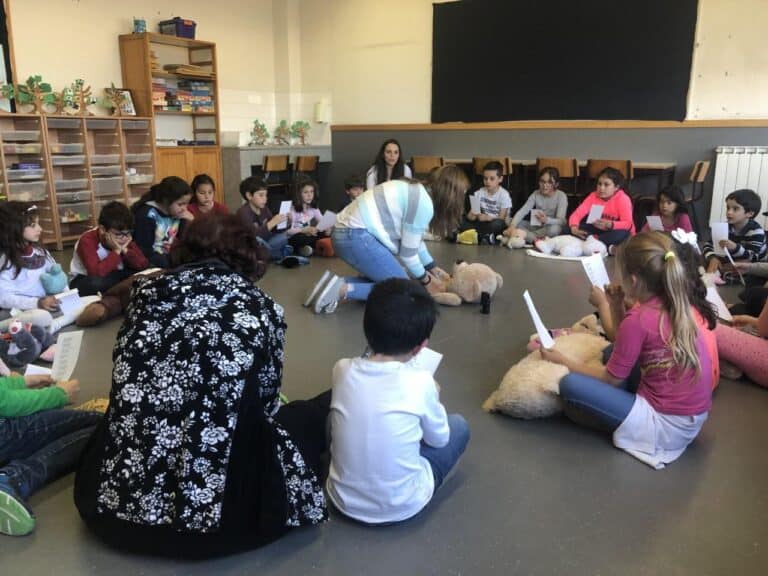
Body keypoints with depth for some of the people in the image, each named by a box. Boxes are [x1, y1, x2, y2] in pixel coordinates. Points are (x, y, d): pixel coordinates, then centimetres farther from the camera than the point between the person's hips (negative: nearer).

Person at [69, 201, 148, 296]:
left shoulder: (125, 239, -11)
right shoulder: (87, 241, -27)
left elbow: (144, 265, -15)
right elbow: (97, 273, -41)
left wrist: (125, 250, -27)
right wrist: (116, 252, -35)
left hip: (111, 277, 5)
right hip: (84, 280, -5)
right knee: (96, 283, -40)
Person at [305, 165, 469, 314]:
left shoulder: (418, 191, 17)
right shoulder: (424, 204, -13)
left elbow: (414, 240, 26)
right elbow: (408, 251, -8)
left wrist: (433, 268, 28)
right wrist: (426, 280, 7)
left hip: (346, 232, 10)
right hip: (357, 236, -10)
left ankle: (337, 283, 6)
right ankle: (342, 290, -12)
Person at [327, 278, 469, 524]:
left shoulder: (343, 370, -13)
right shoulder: (420, 381, -20)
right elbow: (439, 439, -2)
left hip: (344, 499, 3)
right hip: (402, 506, -2)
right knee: (459, 426, 15)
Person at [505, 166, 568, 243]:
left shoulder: (561, 196, -13)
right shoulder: (536, 194, -6)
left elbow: (561, 221, -22)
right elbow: (521, 212, -18)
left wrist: (547, 220, -44)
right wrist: (512, 226, -37)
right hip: (537, 226, 3)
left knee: (555, 228, -40)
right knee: (512, 222, -18)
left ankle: (527, 236, -25)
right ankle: (536, 239, -29)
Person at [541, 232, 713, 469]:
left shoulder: (638, 319, -21)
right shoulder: (677, 305, 2)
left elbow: (612, 379, -9)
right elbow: (628, 347, 14)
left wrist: (563, 361, 0)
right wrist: (617, 306, 6)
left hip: (667, 425, -9)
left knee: (570, 385, -16)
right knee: (613, 352, 19)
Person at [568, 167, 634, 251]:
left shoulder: (623, 199, -17)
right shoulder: (593, 196, -7)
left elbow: (628, 224, -27)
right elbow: (576, 214, -15)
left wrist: (609, 225, -46)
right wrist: (574, 228, -38)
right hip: (599, 231, 4)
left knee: (622, 234, -39)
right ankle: (606, 247, -28)